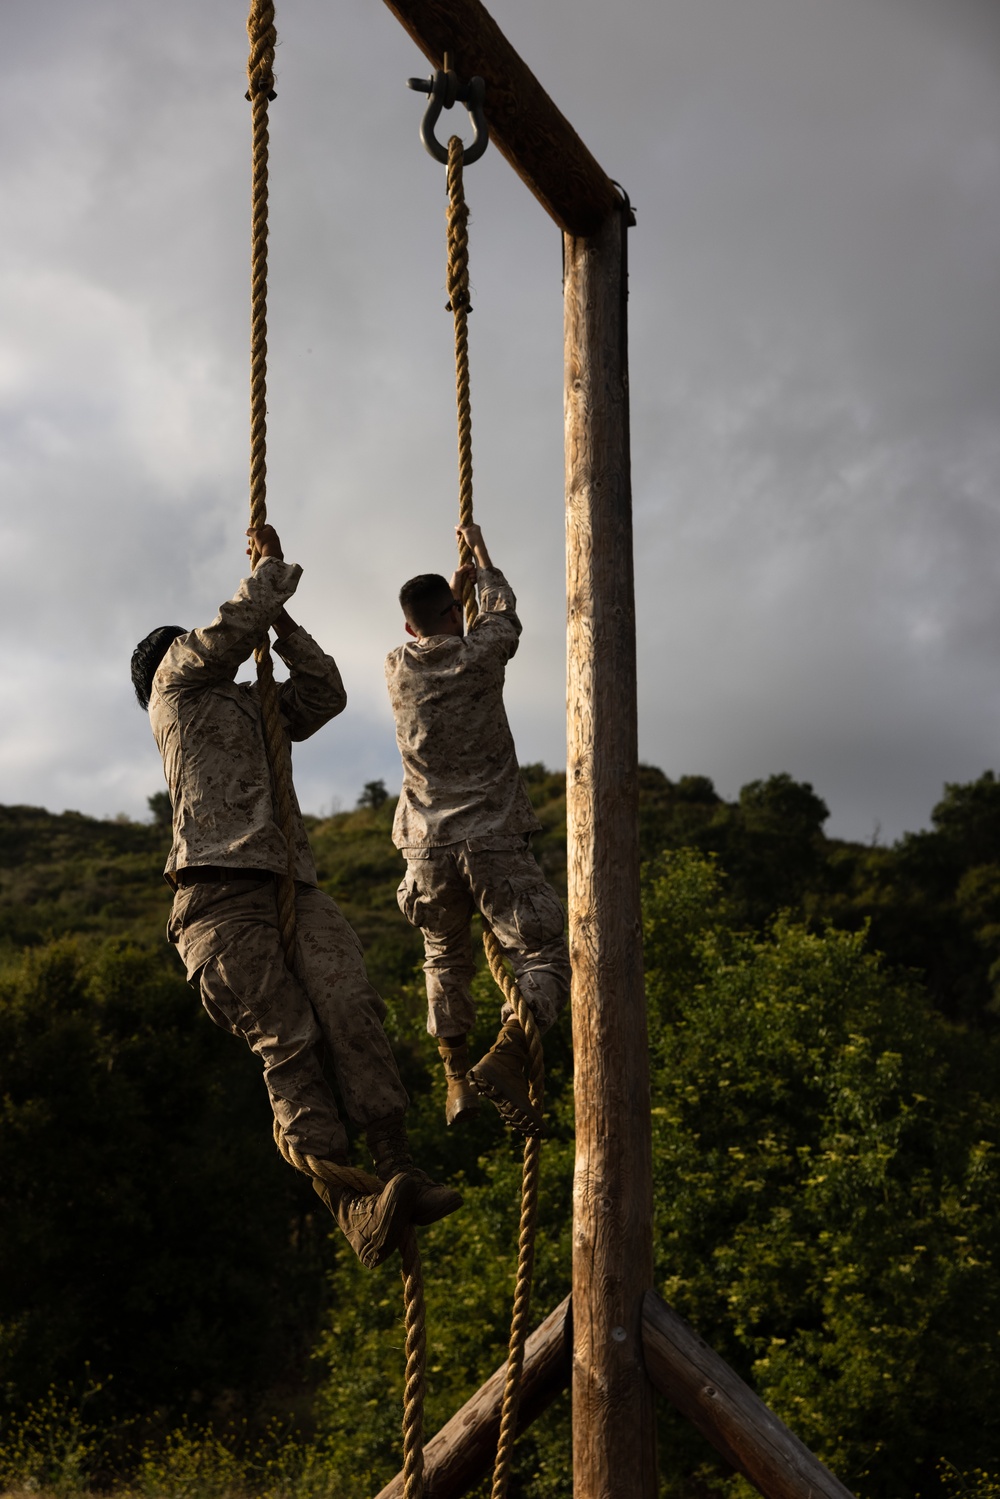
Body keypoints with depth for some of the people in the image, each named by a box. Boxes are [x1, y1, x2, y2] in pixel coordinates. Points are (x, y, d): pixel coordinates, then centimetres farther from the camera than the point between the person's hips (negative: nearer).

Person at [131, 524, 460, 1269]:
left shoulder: (251, 705, 35)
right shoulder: (177, 680, 18)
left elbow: (326, 693, 29)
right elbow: (237, 622, 6)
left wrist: (280, 618, 27)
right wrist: (275, 568, 23)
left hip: (290, 884, 6)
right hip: (220, 893, -5)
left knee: (351, 1007, -18)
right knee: (287, 1043, -17)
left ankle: (399, 1171, -24)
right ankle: (349, 1208, -25)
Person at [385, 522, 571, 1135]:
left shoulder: (398, 668, 7)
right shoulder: (480, 654, -3)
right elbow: (503, 611, 20)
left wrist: (453, 585, 47)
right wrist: (479, 548, 36)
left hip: (429, 848, 4)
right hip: (493, 840, -4)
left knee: (446, 960, 23)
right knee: (547, 957, -1)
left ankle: (457, 1079, 20)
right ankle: (504, 1059, -22)